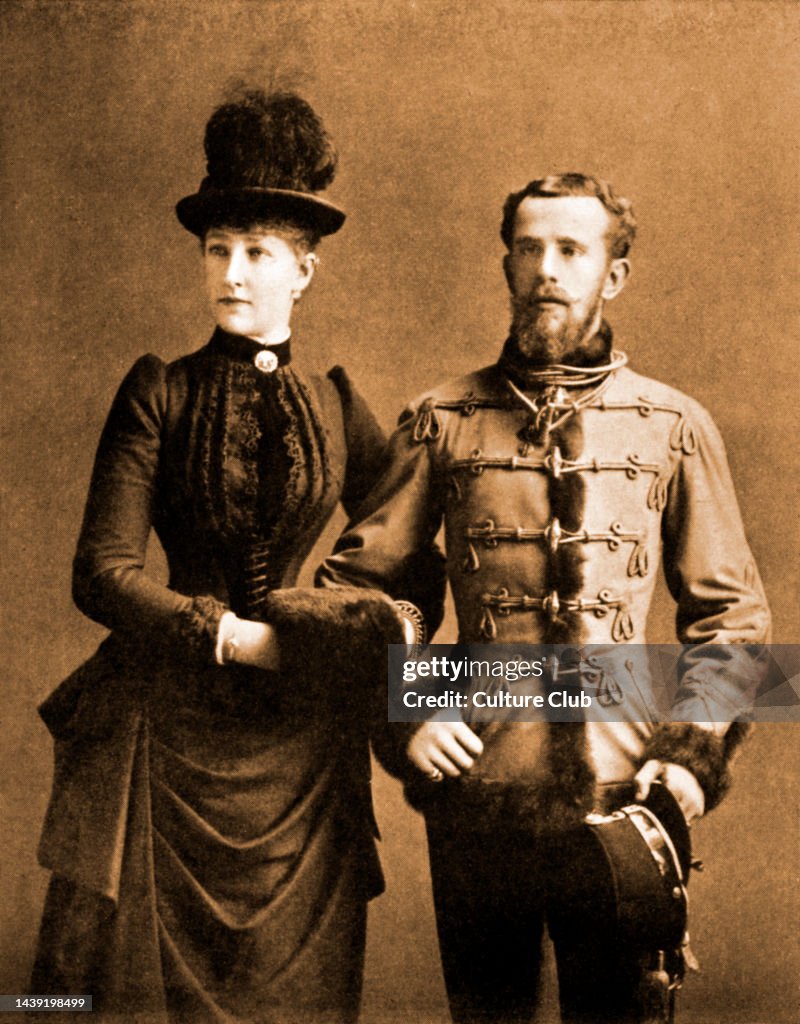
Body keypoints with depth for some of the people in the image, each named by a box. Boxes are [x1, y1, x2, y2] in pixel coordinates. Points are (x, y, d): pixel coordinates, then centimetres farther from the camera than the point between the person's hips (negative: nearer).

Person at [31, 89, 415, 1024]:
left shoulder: (336, 408, 8)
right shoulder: (158, 393, 1)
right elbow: (100, 574, -8)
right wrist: (233, 636, -14)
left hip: (301, 744, 2)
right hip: (167, 739, -2)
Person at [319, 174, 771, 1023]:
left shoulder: (674, 429, 5)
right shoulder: (443, 421, 4)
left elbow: (732, 614, 8)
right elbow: (353, 583, 7)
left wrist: (692, 753, -4)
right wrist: (403, 716, -5)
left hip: (622, 802, 0)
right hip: (476, 792, 0)